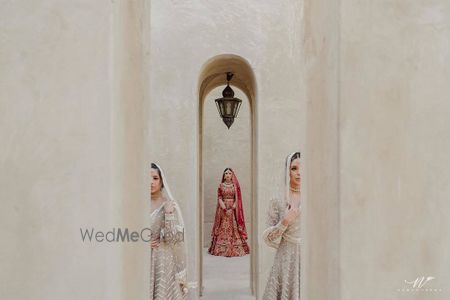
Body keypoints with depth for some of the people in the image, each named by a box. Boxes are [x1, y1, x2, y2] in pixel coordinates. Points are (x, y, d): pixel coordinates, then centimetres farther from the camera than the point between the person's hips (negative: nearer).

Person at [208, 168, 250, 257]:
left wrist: (234, 206, -12)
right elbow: (219, 197, 2)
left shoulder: (236, 185, 5)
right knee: (223, 228, -3)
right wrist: (222, 205, -14)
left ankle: (235, 249, -1)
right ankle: (222, 248, 1)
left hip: (233, 209, 0)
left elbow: (238, 198, 2)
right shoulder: (221, 185, 7)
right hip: (223, 209, 1)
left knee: (233, 227, -5)